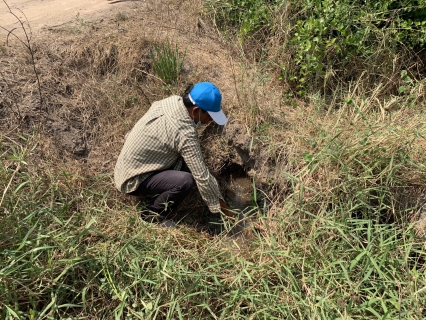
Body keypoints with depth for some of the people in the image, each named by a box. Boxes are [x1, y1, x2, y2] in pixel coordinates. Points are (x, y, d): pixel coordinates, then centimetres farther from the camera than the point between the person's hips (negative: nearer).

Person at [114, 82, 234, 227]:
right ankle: (150, 217, -4)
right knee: (186, 180, -28)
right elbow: (202, 177, -27)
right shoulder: (185, 133, -31)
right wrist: (223, 207, -13)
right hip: (133, 179, -9)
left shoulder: (172, 100, -7)